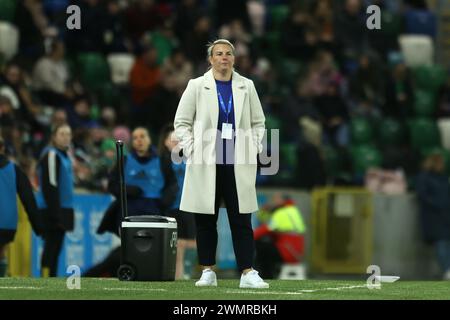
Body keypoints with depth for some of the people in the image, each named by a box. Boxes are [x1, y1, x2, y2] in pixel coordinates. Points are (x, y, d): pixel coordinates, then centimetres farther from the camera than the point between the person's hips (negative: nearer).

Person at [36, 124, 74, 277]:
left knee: (55, 247, 10)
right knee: (51, 247, -10)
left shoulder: (64, 155, 18)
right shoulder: (51, 155, -12)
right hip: (52, 211, -9)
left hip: (62, 211, 9)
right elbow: (49, 186, -18)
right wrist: (55, 212, -22)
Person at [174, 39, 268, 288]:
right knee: (206, 221, 3)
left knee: (241, 221, -2)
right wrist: (191, 152, -5)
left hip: (238, 165, 1)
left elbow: (258, 122, 15)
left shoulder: (246, 87, 9)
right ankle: (208, 272, 11)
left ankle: (247, 273, -4)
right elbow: (181, 123, 4)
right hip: (206, 165, -1)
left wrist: (254, 150, 3)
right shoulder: (197, 86, 3)